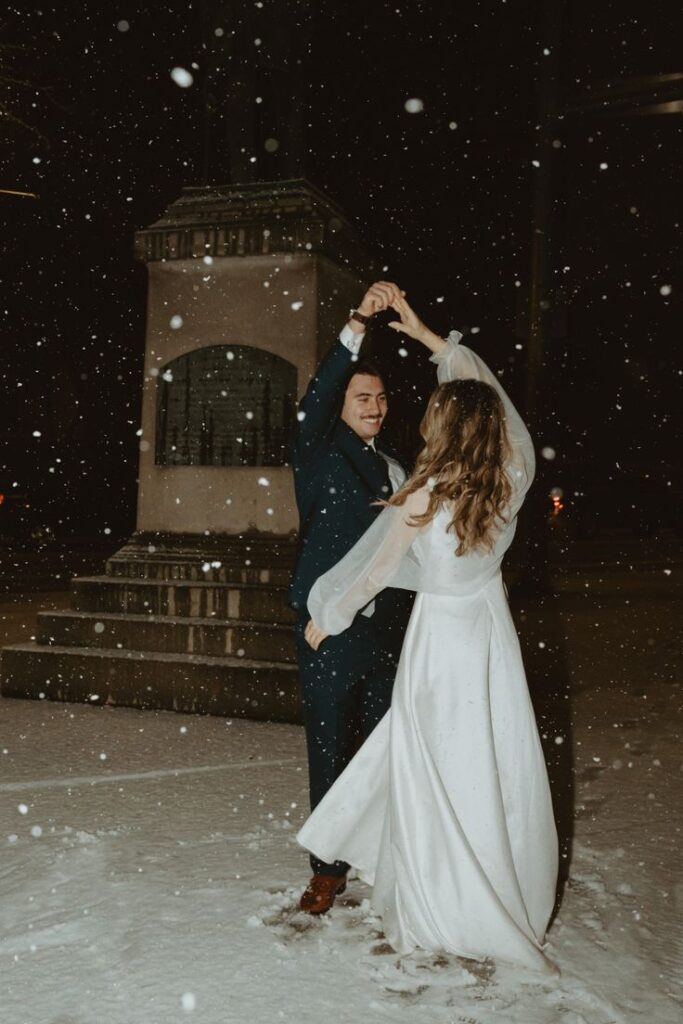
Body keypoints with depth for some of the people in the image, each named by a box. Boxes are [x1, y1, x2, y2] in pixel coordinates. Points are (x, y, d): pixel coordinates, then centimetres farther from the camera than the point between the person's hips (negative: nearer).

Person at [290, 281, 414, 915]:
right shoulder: (319, 454, 0)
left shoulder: (396, 464, 14)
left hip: (387, 627, 4)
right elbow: (314, 400, -20)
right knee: (329, 748, 5)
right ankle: (328, 868, 17)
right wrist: (359, 322, -29)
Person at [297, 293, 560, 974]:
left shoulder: (423, 496, -19)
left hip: (440, 638, -5)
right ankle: (512, 903, 31)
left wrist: (325, 619, 8)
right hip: (493, 634, 5)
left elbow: (377, 570, -8)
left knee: (437, 776, 9)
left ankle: (439, 916, 23)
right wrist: (426, 336, 13)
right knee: (500, 770, 15)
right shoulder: (512, 478, -8)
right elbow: (487, 387, 6)